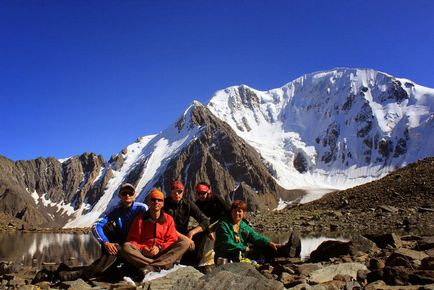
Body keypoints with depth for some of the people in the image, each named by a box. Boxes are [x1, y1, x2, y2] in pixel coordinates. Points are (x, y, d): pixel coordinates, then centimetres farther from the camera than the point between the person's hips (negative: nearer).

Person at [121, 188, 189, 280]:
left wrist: (159, 248, -14)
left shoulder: (168, 219, 9)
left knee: (184, 243, -24)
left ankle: (150, 267, -36)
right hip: (143, 254, 0)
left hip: (162, 254, 1)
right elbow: (132, 240, 5)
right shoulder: (140, 219, 8)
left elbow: (173, 240, 4)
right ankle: (160, 265, -34)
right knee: (126, 247, -28)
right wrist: (142, 248, -15)